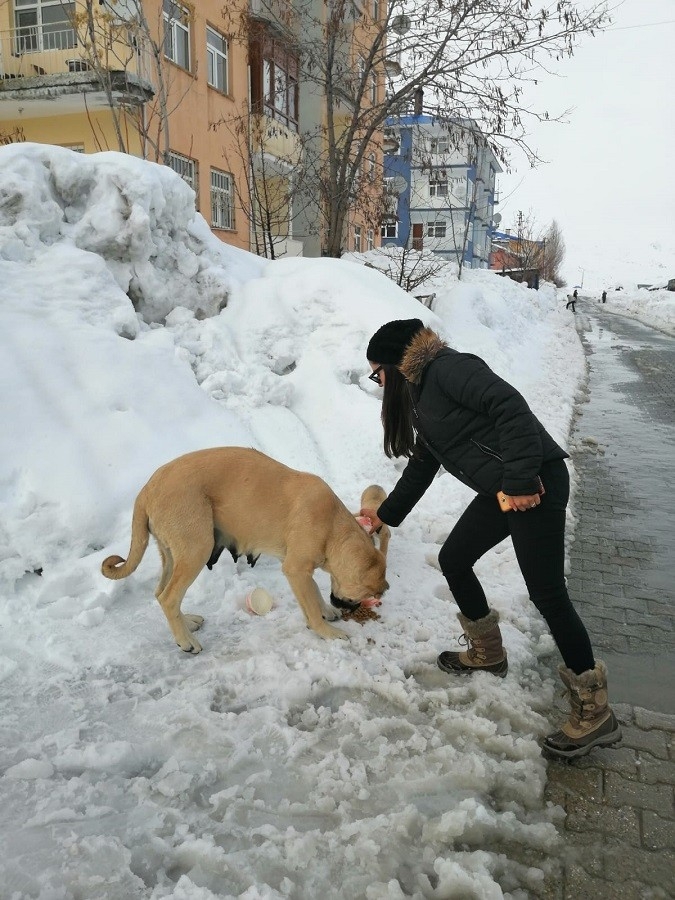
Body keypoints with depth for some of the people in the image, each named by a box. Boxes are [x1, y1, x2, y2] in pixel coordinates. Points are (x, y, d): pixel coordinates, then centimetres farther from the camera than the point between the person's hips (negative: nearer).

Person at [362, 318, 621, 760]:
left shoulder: (446, 367, -10)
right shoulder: (421, 395, 20)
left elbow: (510, 406, -22)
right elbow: (422, 465, 29)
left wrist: (520, 479, -25)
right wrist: (387, 513, 37)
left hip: (534, 484, -10)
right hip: (500, 490, 10)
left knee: (546, 592, -7)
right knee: (453, 560, 16)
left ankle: (595, 712, 6)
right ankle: (488, 654, 35)